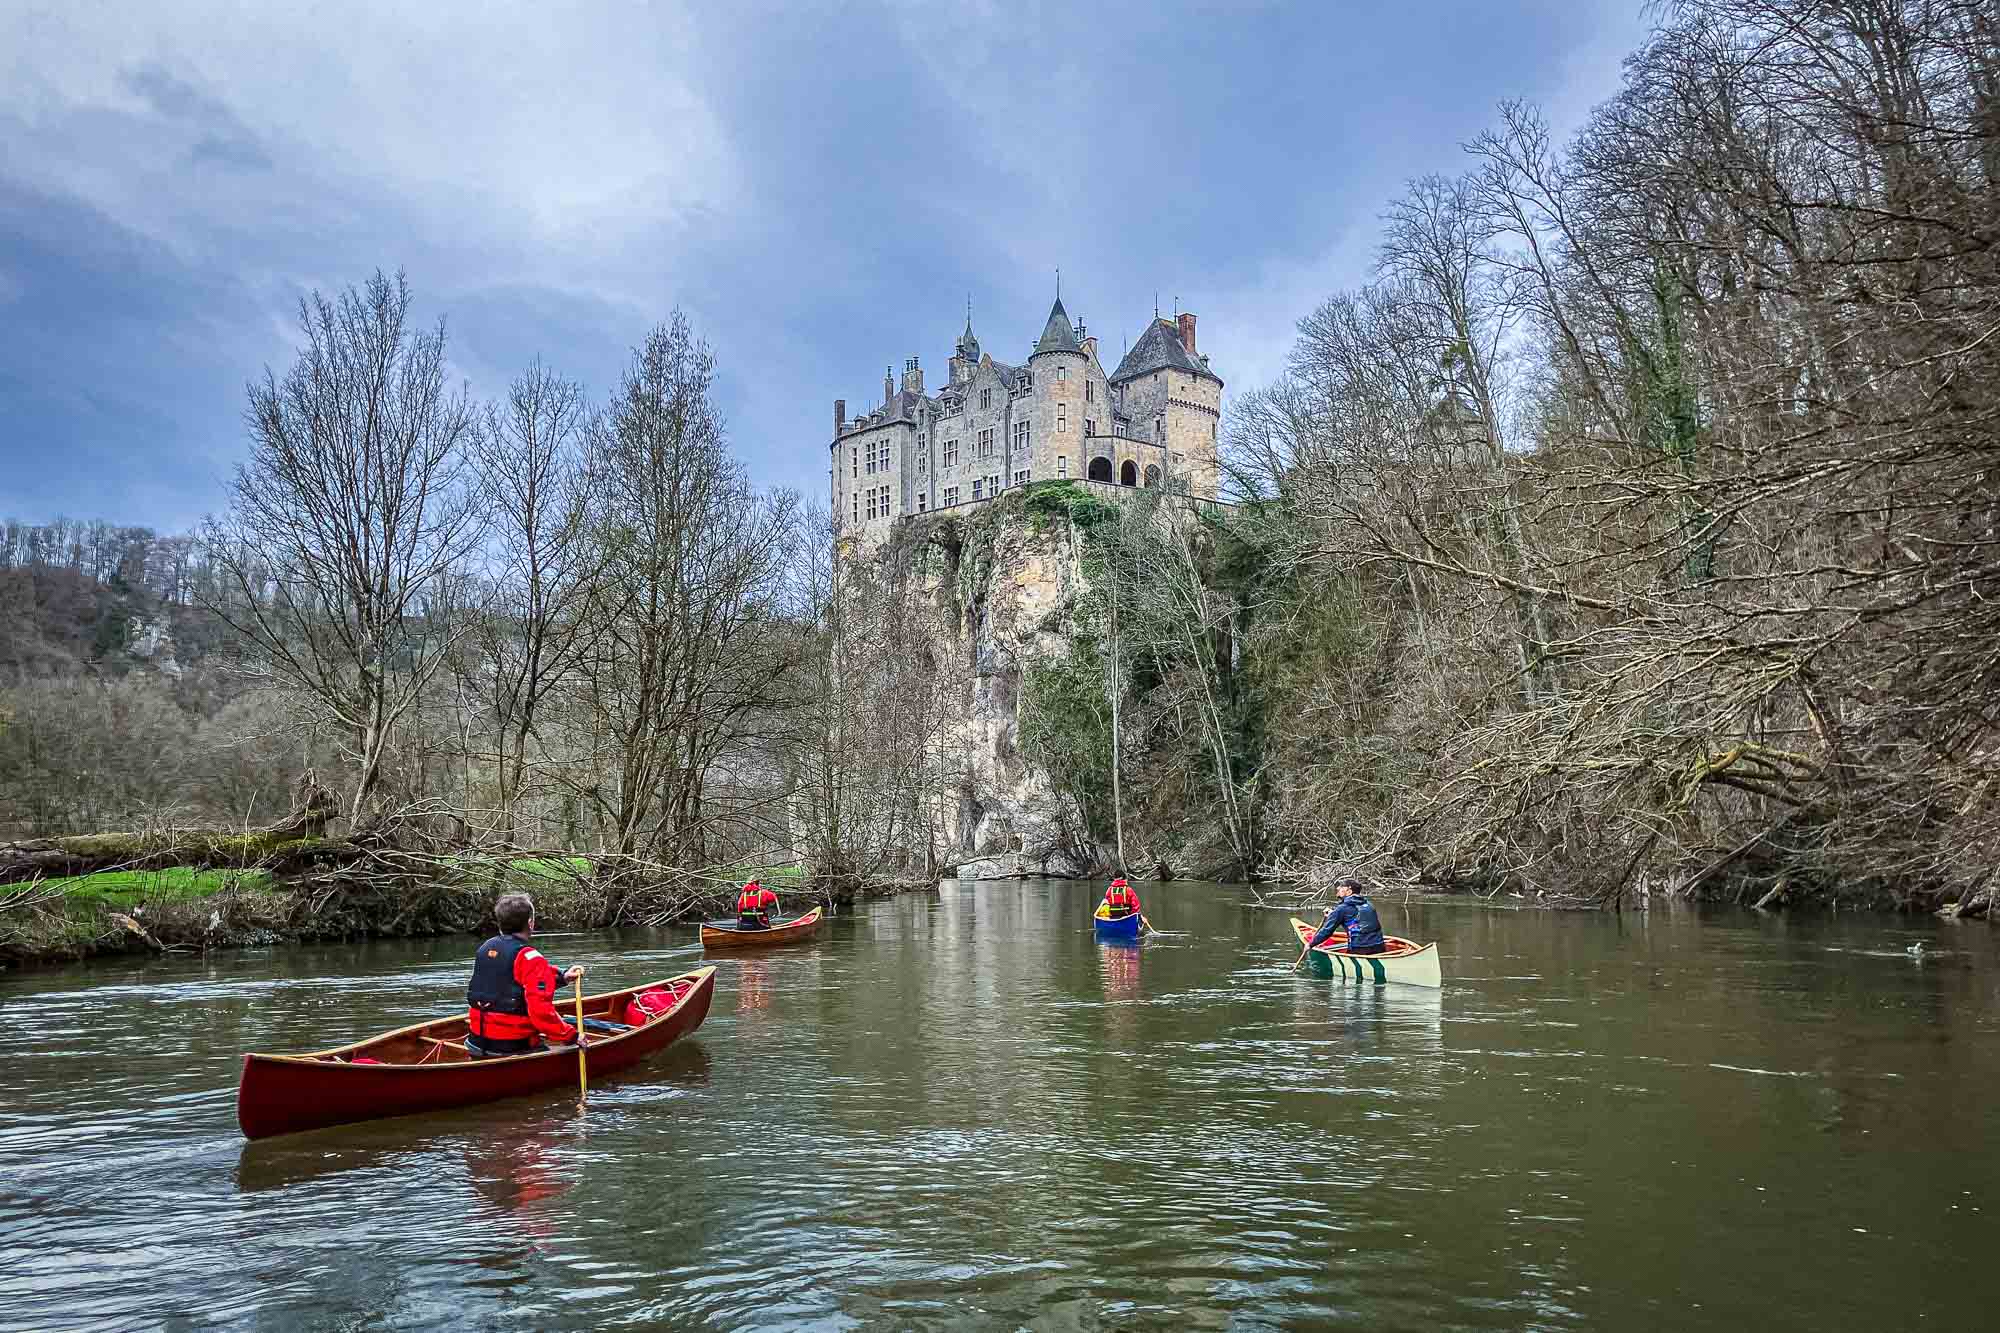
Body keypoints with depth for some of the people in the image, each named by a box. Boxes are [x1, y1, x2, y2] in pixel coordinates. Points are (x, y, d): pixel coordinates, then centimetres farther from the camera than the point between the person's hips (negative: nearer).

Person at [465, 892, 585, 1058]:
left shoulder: (485, 948, 8)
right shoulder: (530, 958, -17)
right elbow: (541, 1010, -24)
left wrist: (562, 976, 14)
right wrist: (571, 1036, -16)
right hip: (513, 1049, -8)